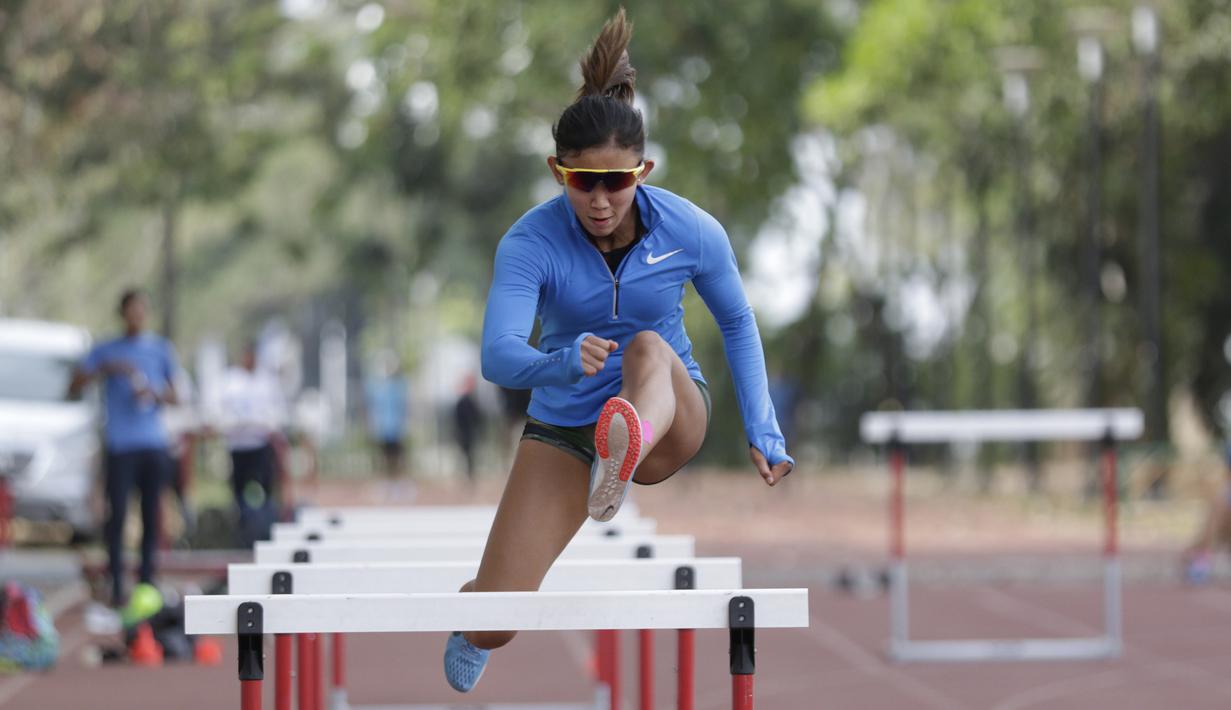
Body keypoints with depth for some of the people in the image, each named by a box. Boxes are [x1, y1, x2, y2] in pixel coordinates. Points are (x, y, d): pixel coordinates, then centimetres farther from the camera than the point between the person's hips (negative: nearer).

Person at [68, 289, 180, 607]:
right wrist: (106, 370, -12)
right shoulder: (106, 352, 9)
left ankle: (147, 578, 8)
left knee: (151, 513, 1)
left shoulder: (161, 350, 13)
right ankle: (117, 583, -7)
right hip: (120, 444, -2)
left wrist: (156, 393, -6)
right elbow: (74, 387, 2)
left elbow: (175, 395, 15)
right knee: (117, 513, -9)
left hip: (153, 443, 2)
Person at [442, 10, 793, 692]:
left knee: (649, 347, -36)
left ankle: (627, 452, -72)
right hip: (563, 424, 0)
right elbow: (498, 356, -30)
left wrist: (762, 430, -1)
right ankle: (472, 619, 29)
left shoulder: (690, 232, -14)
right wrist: (563, 364, -52)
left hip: (670, 411, 0)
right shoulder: (531, 243, -19)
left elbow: (737, 322, 4)